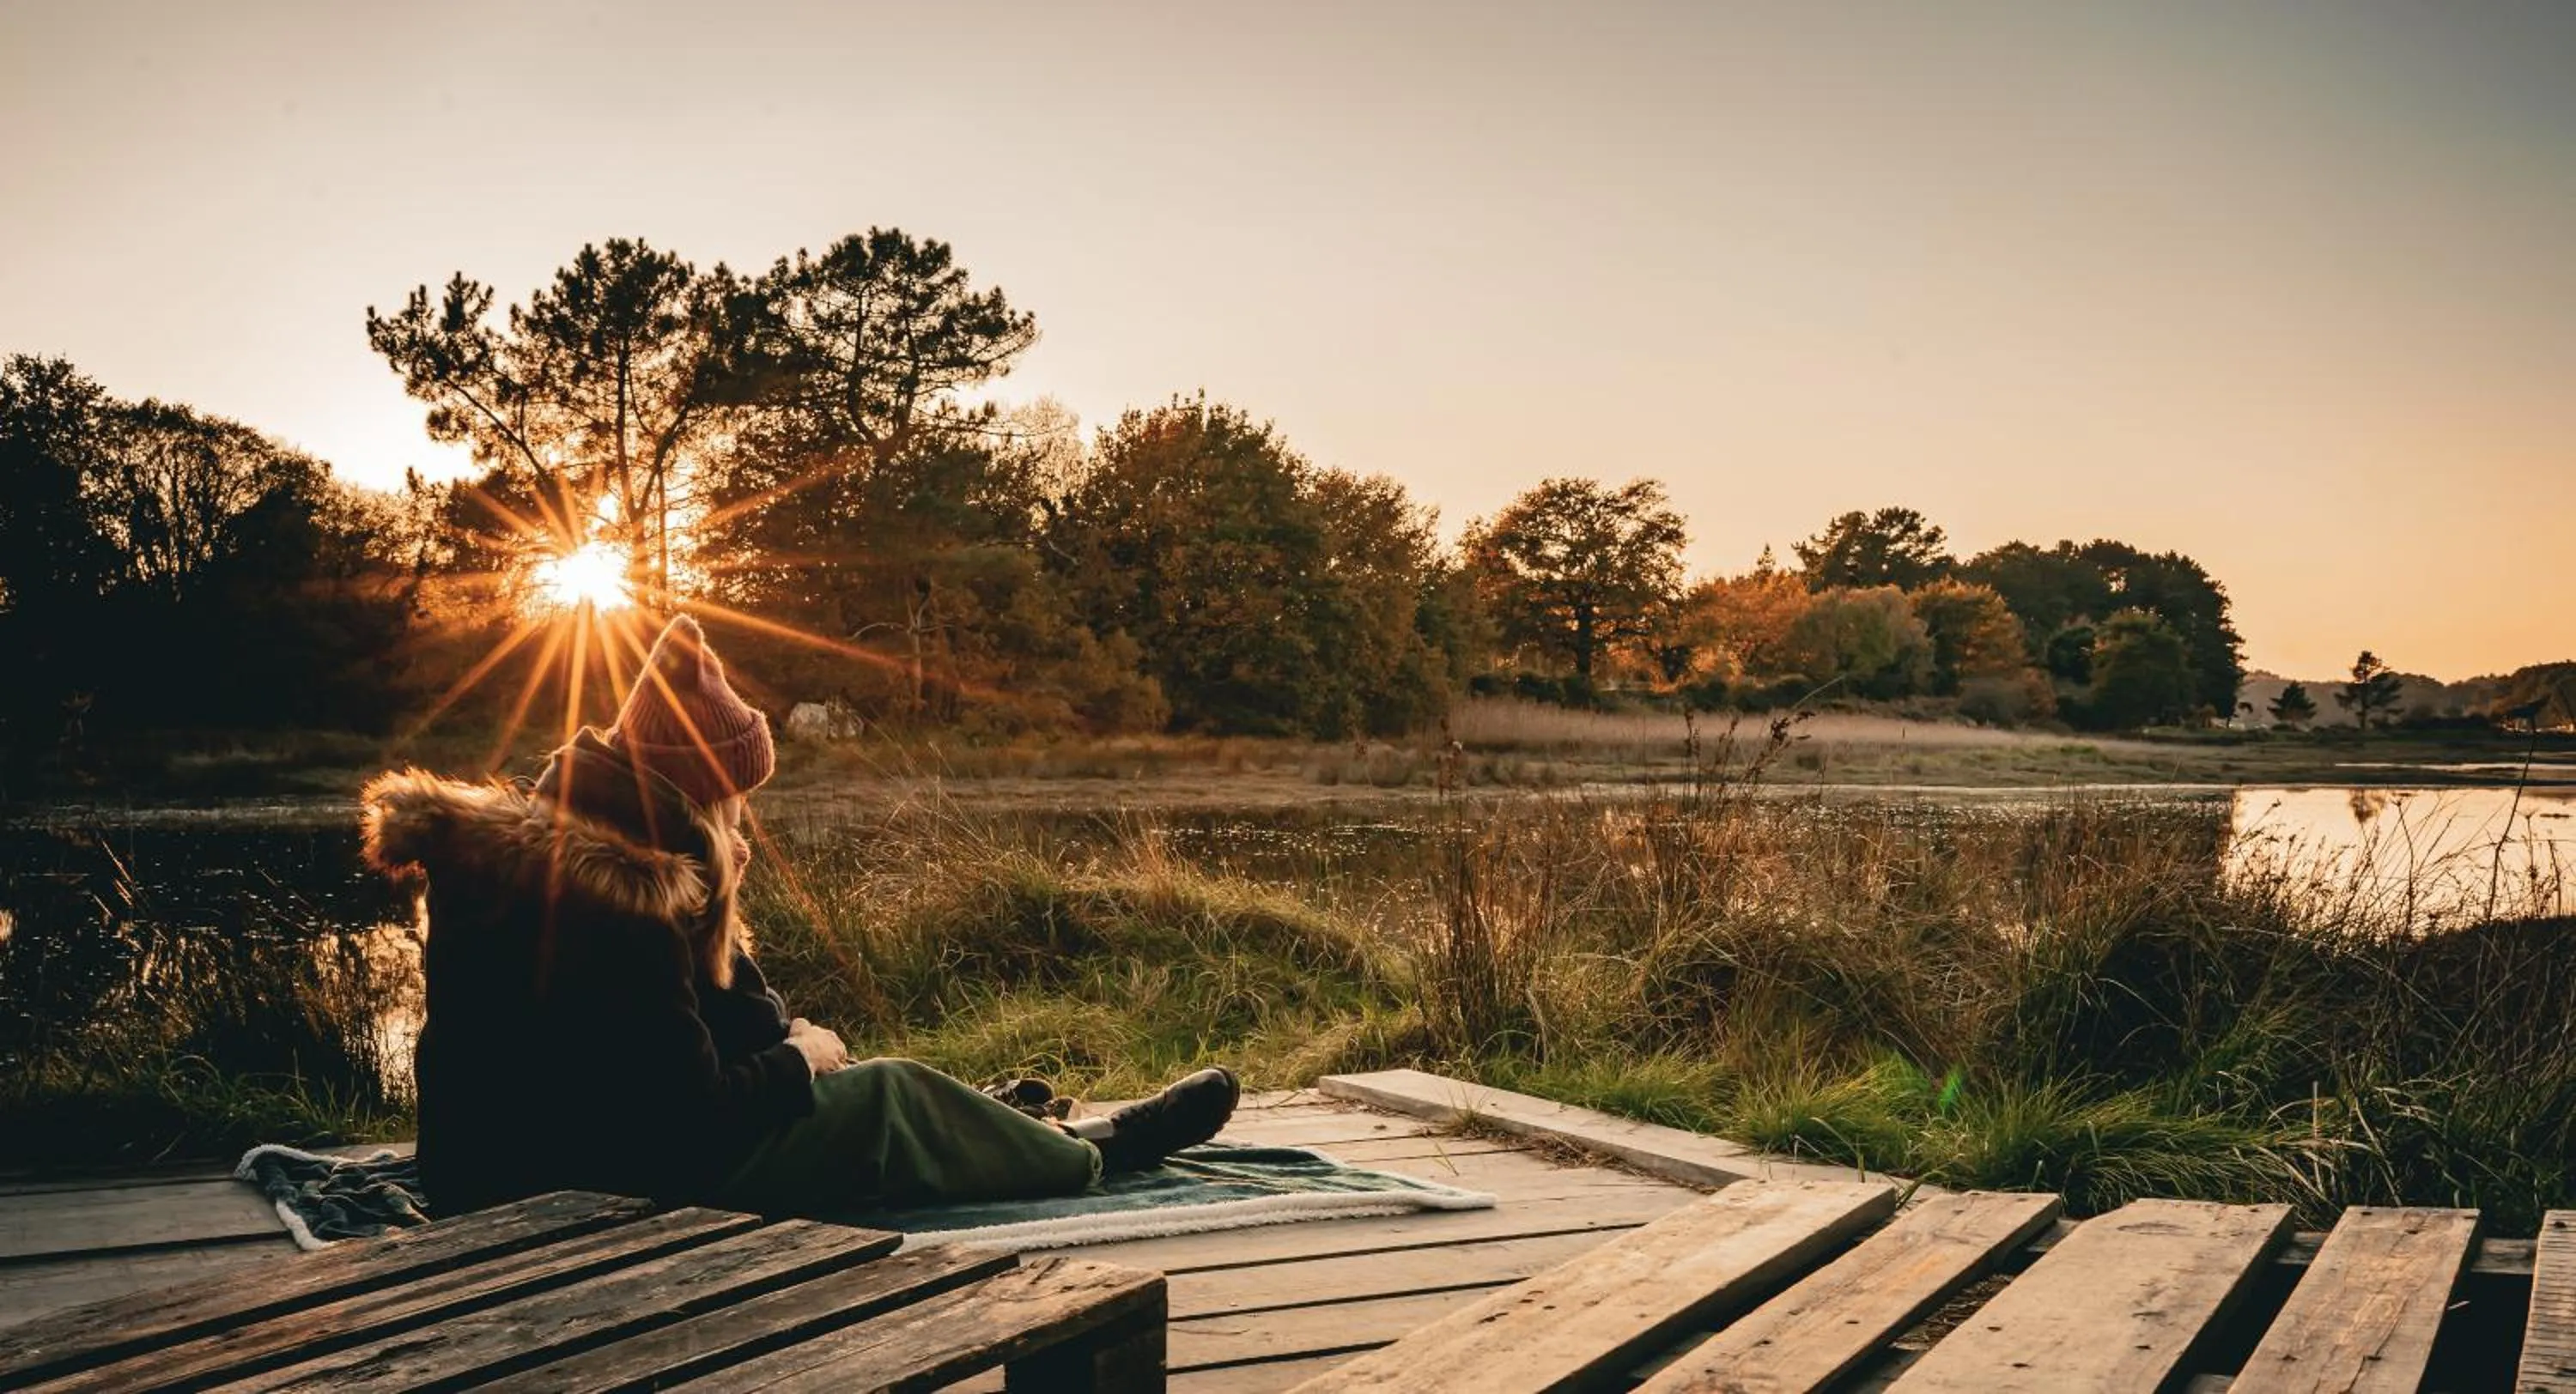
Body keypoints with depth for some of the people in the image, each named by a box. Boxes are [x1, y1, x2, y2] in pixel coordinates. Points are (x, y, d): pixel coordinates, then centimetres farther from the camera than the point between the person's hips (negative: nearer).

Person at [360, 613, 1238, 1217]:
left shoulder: (530, 846, 2)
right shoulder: (616, 907, -29)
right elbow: (698, 1112, -23)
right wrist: (799, 1061, -7)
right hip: (592, 1192, -9)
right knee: (890, 1096, 0)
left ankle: (1040, 1138, 33)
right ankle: (1085, 1157, 22)